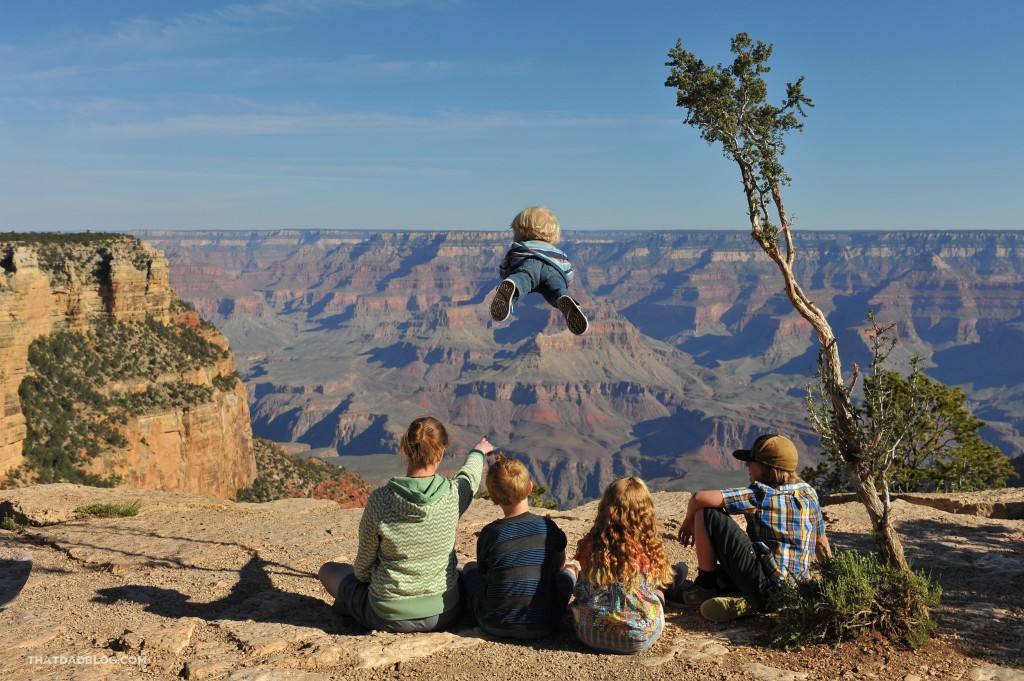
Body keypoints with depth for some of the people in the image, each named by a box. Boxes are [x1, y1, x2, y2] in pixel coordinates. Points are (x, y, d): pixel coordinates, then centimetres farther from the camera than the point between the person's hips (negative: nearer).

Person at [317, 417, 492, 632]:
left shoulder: (380, 499, -19)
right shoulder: (453, 495, -14)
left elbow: (363, 567, -7)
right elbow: (469, 476, 13)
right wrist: (478, 451, 34)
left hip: (388, 617, -1)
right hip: (444, 615, 2)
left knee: (329, 570, 22)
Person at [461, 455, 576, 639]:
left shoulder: (489, 533, -8)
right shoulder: (548, 526, -5)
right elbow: (559, 564, 14)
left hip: (495, 626, -1)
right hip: (543, 626, 1)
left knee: (470, 568, 23)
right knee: (569, 572, 24)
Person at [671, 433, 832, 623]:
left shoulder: (760, 494, -11)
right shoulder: (809, 493, 8)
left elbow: (700, 498, -16)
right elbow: (822, 544, 19)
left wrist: (689, 520, 4)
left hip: (765, 586, -8)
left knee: (706, 514, -5)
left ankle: (705, 585, 4)